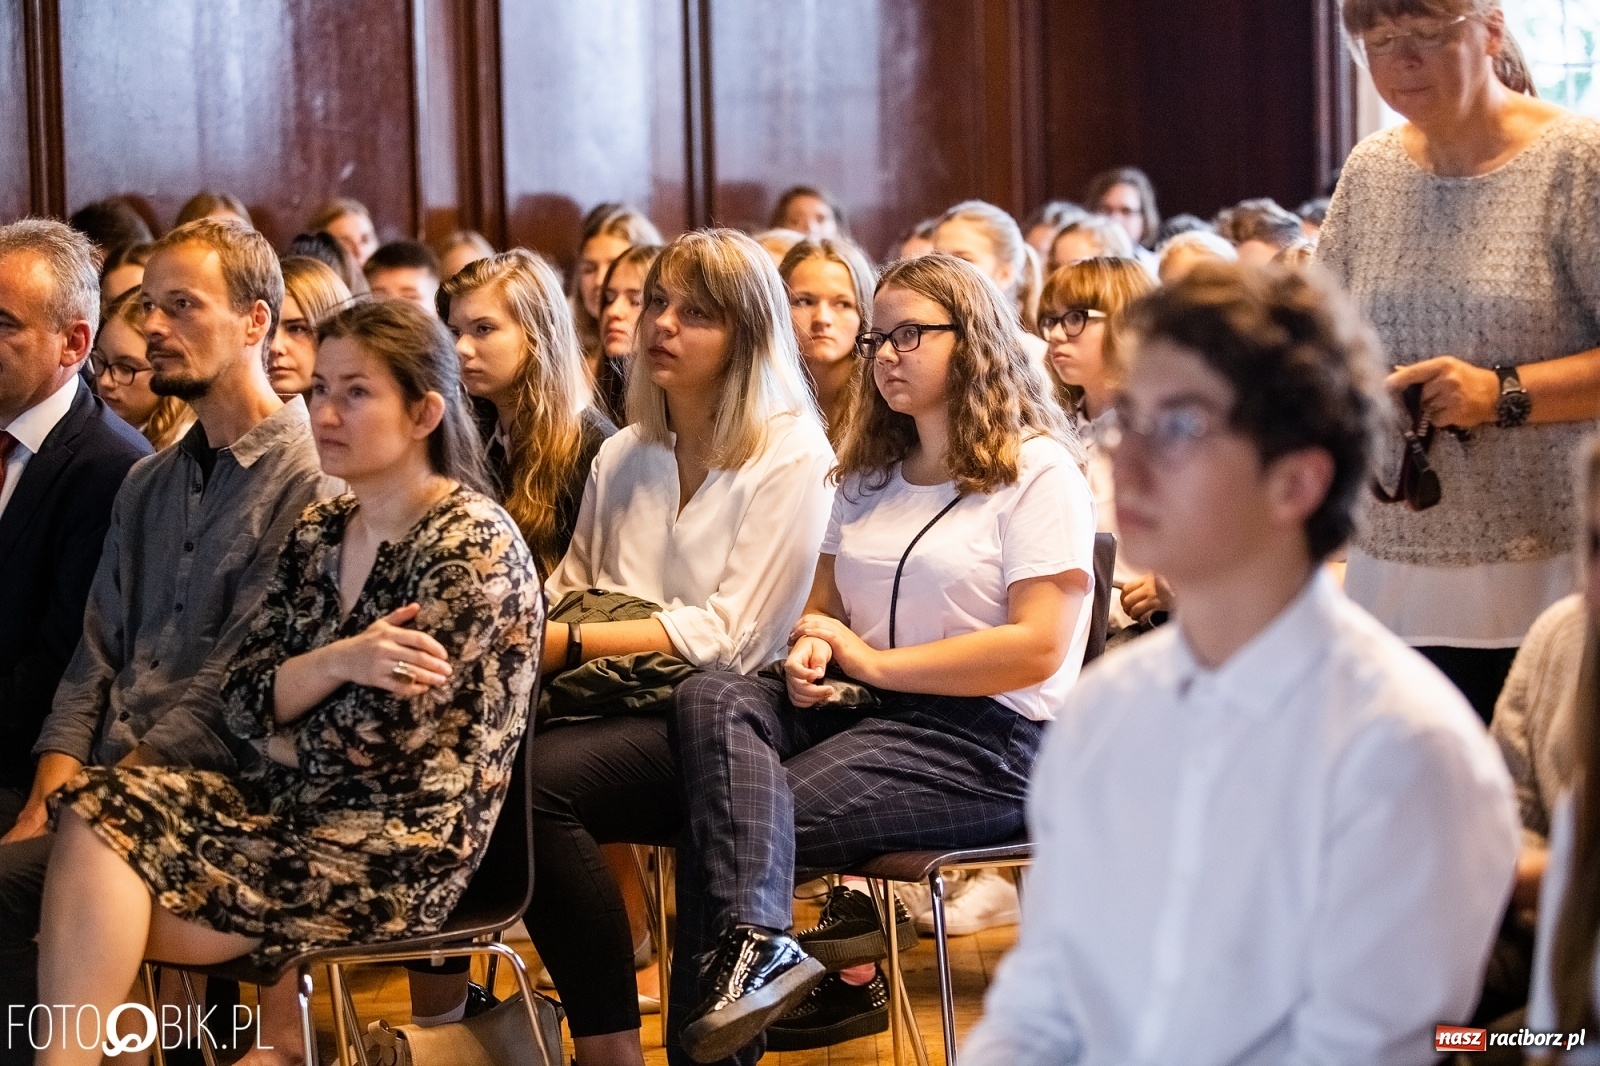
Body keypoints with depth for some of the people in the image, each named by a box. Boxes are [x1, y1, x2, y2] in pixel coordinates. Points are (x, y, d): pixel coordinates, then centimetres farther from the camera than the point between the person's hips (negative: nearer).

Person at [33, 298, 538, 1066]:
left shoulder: (474, 546, -11)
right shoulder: (316, 533, 11)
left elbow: (382, 740, -16)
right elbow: (241, 701, 3)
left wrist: (283, 743, 1)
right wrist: (338, 662, -15)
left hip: (402, 847, -7)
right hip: (294, 803, 7)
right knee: (97, 814, -19)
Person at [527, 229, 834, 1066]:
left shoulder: (791, 457, -3)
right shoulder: (623, 456, 18)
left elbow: (732, 639, -11)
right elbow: (567, 592, 16)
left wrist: (569, 645, -17)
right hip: (621, 709, 5)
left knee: (538, 777, -32)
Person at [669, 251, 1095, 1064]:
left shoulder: (1039, 472, -4)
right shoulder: (869, 477, 21)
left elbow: (1038, 649, -13)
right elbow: (824, 606, 23)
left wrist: (875, 662, -13)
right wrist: (811, 647, -3)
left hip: (982, 738, -7)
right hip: (865, 710, 7)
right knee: (711, 699, -26)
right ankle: (755, 941, -43)